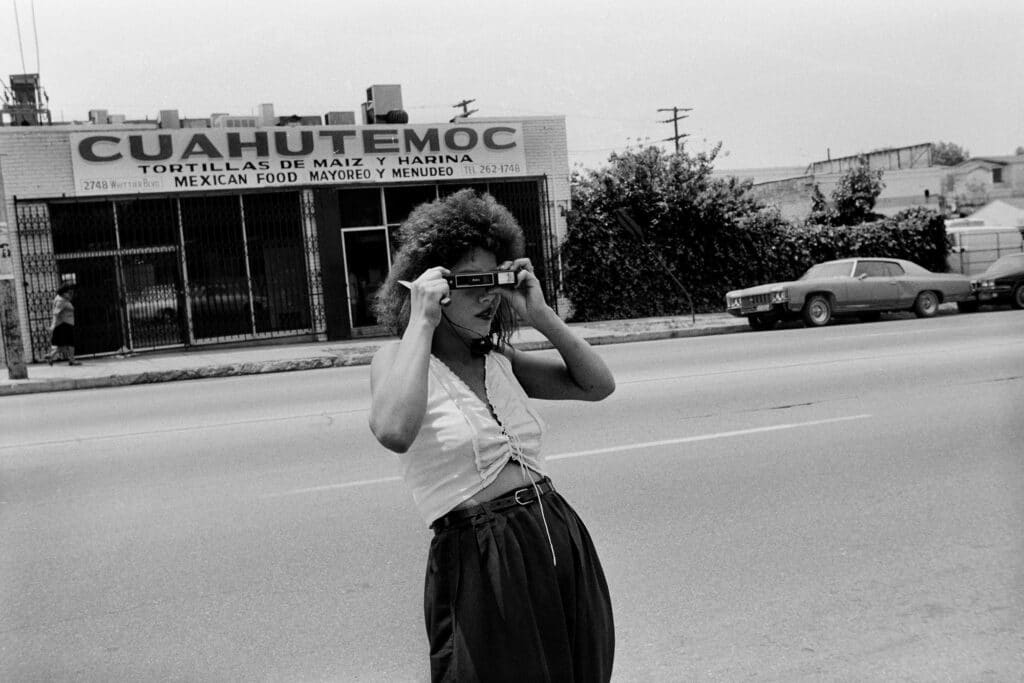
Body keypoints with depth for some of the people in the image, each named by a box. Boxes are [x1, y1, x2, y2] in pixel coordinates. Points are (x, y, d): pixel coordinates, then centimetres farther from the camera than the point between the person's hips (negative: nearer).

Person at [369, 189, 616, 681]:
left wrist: (540, 315, 1)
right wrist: (422, 323, -20)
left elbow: (598, 385, 9)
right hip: (481, 561, -6)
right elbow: (394, 432, -28)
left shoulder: (498, 359, 11)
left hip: (562, 541, 6)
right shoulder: (398, 358, -5)